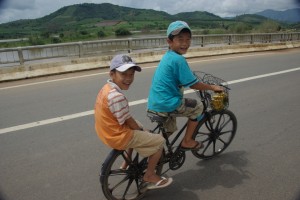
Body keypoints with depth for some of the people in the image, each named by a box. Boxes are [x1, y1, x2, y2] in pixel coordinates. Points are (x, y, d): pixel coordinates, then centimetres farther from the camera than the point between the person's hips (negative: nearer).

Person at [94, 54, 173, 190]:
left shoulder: (107, 88, 3)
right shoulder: (117, 97, -29)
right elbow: (129, 123, -18)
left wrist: (139, 129, 11)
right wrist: (141, 131, 0)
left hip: (108, 132, 9)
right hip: (119, 137, -9)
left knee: (136, 130, 34)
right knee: (159, 141, 3)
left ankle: (126, 163, 38)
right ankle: (149, 176, 18)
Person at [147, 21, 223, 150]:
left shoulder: (167, 56, 11)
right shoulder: (178, 59, -17)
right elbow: (193, 85, -12)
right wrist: (212, 87, 3)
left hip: (154, 105, 9)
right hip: (167, 105, -9)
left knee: (169, 131, 32)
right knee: (197, 106, 14)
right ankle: (187, 142, 20)